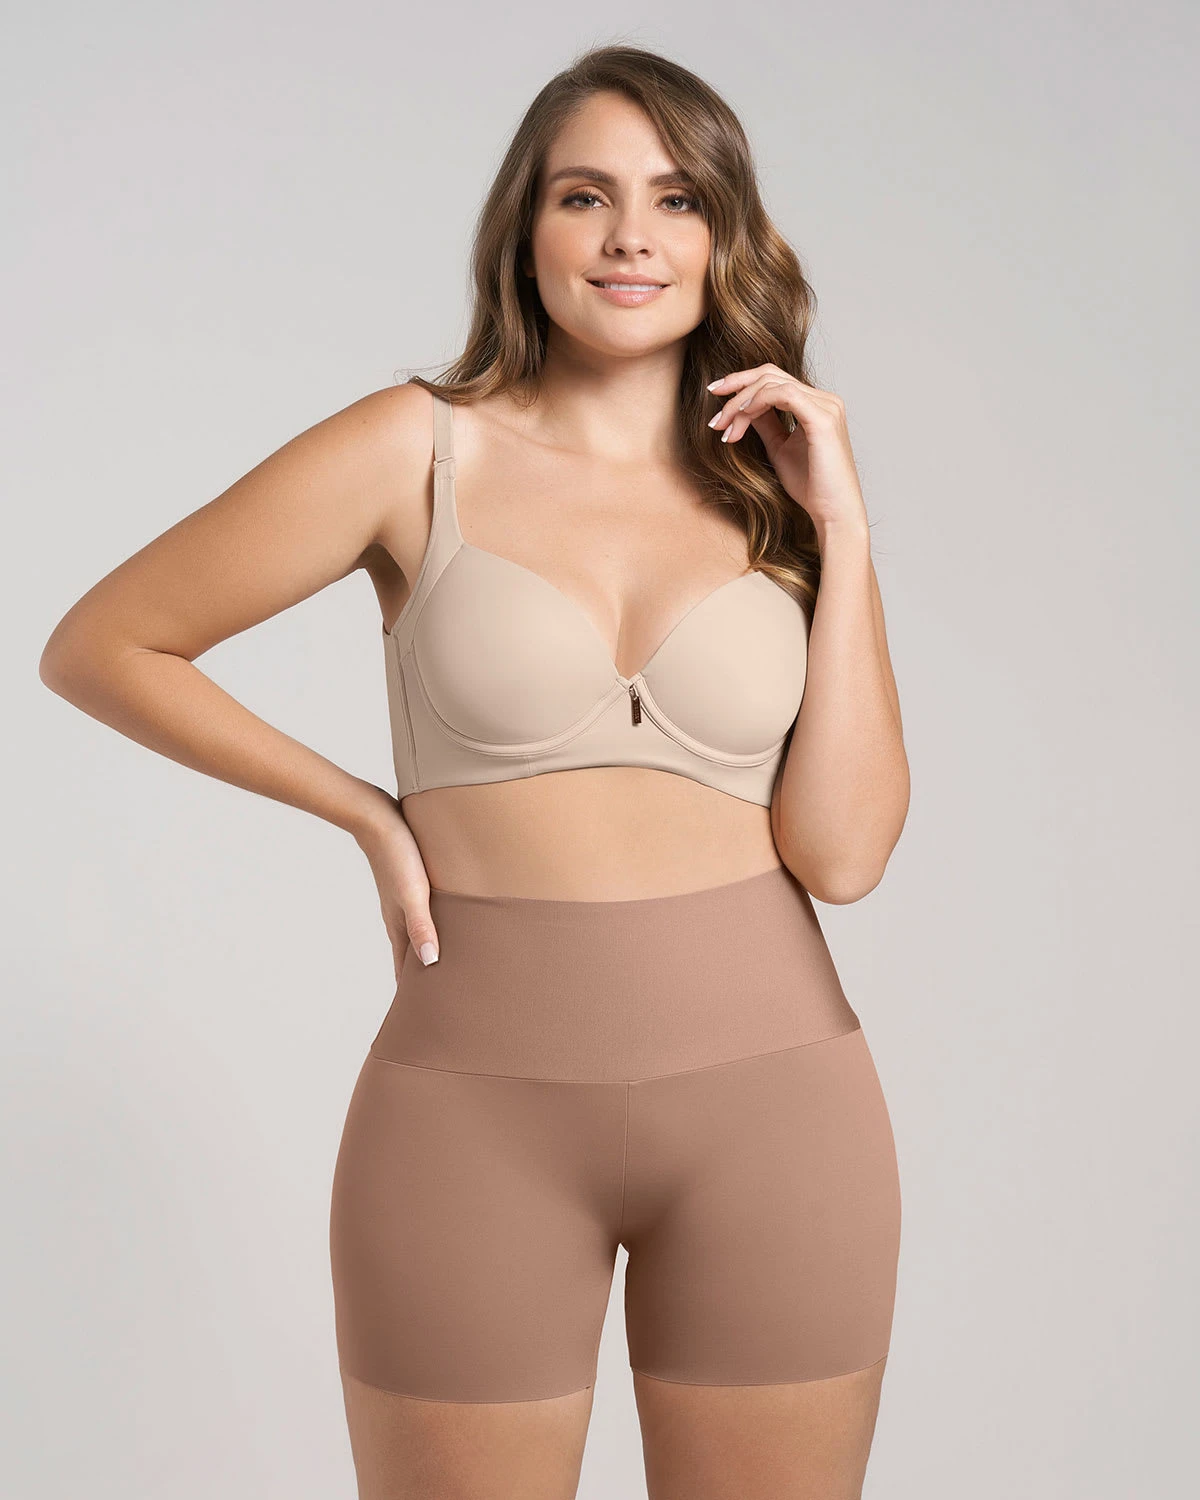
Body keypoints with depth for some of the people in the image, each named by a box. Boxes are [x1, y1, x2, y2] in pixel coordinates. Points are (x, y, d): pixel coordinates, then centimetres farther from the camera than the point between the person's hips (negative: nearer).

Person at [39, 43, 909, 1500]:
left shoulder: (775, 491, 6)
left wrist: (842, 527, -6)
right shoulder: (419, 450, -2)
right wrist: (366, 809, 0)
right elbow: (98, 645, 2)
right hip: (476, 1105, -2)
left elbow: (843, 850, -5)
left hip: (770, 1095, 3)